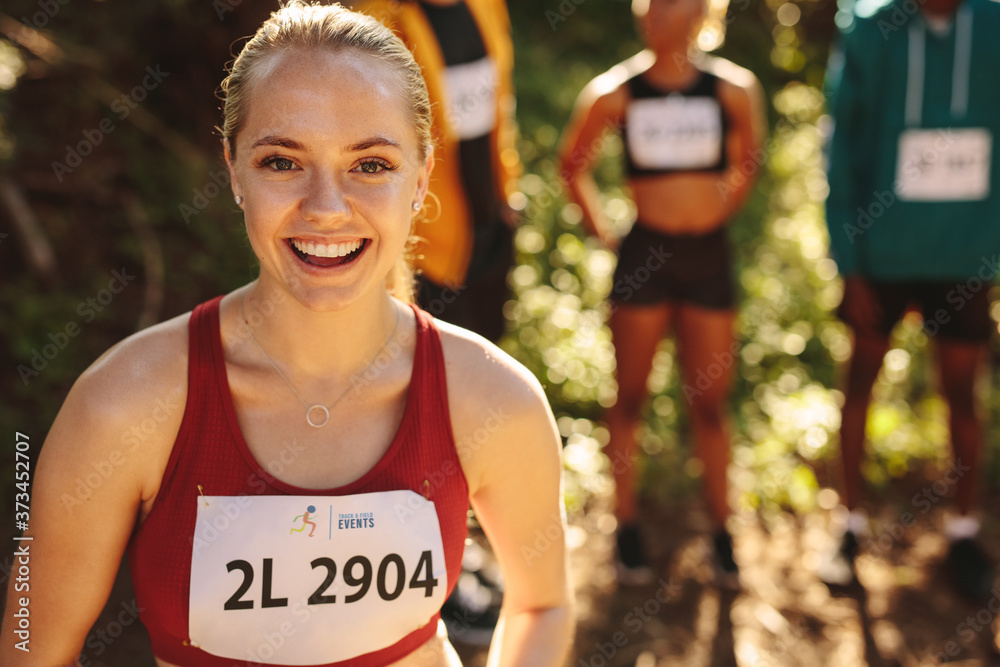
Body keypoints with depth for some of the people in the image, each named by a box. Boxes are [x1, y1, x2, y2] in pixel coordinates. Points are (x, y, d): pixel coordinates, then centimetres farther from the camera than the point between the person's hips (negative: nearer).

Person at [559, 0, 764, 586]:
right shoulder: (614, 93, -4)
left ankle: (722, 528, 23)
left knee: (710, 403, 8)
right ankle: (628, 526, 23)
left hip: (708, 255, 1)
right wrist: (602, 229, 7)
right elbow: (574, 166, 11)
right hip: (643, 255, 0)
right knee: (631, 399, 8)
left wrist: (715, 213, 12)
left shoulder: (734, 88, -3)